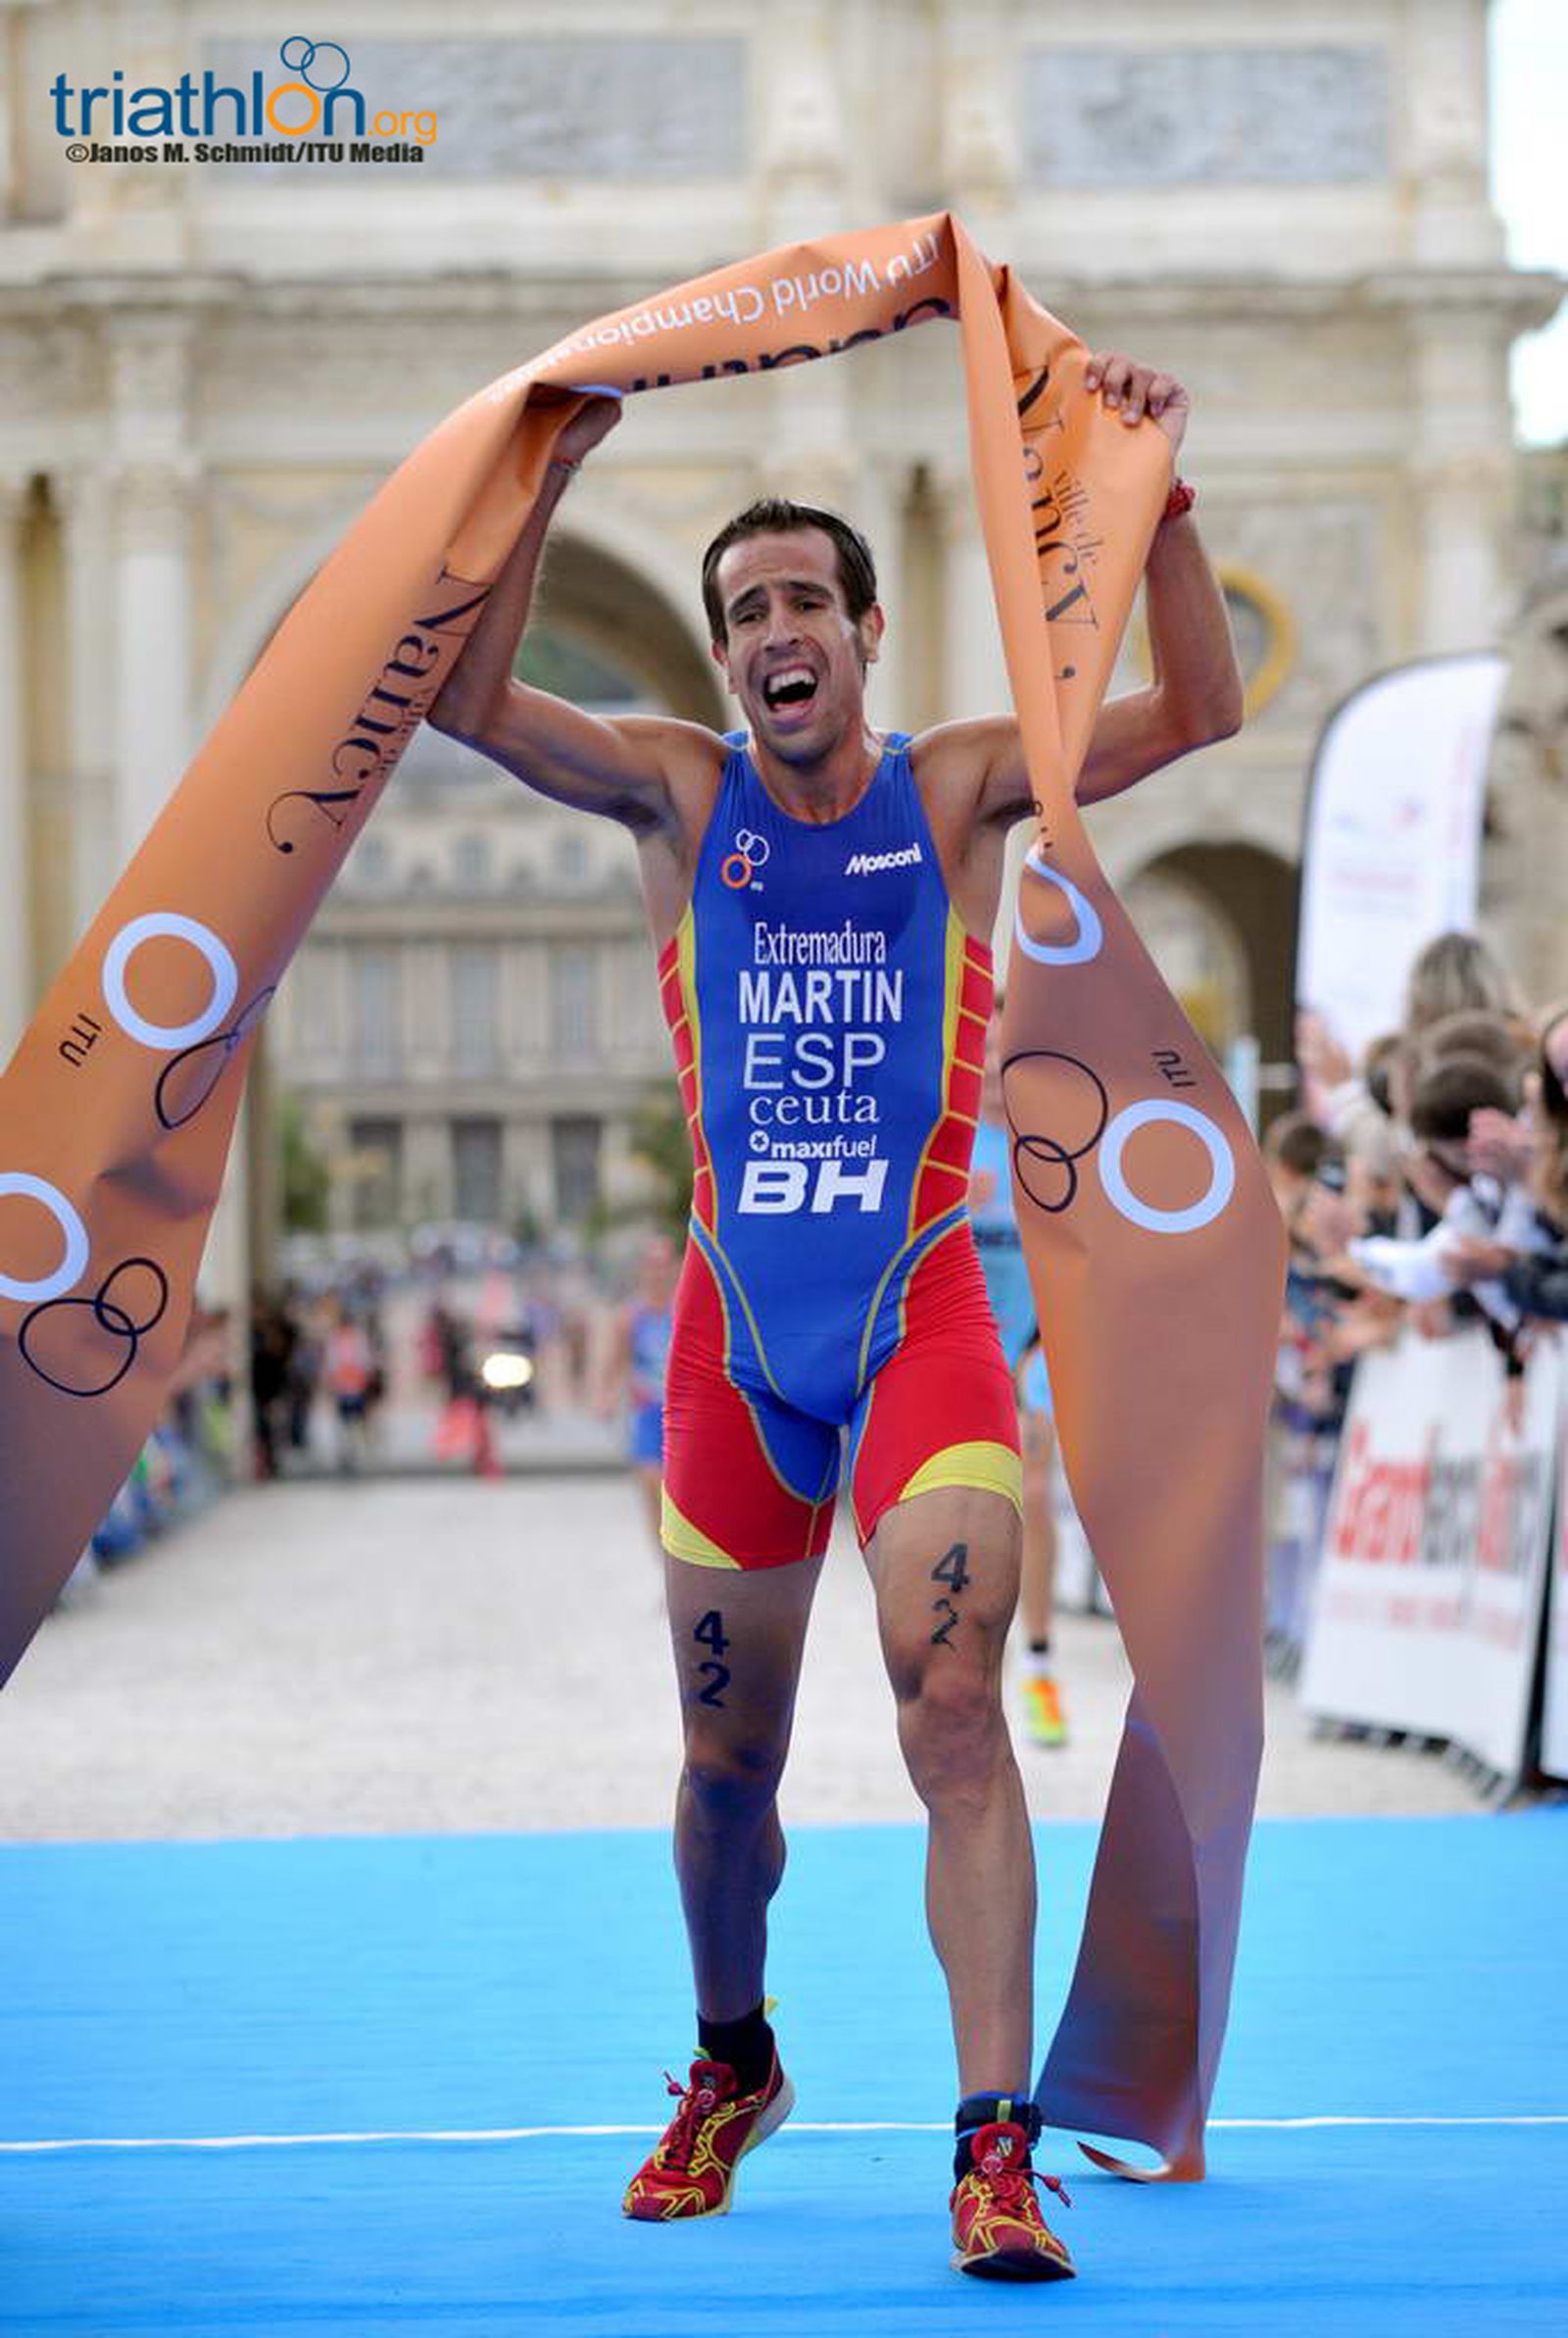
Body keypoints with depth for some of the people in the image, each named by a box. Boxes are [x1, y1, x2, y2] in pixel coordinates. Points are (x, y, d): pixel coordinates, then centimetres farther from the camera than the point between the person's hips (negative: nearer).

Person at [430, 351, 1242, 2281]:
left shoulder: (955, 789, 2)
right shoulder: (680, 794, 4)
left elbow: (1197, 712, -7)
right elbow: (465, 701, -9)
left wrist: (1154, 492, -17)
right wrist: (551, 471, -15)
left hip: (925, 1309, -2)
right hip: (736, 1322, 2)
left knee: (952, 1708, -18)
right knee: (728, 1758, 12)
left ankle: (996, 2151, -19)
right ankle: (732, 2067, 37)